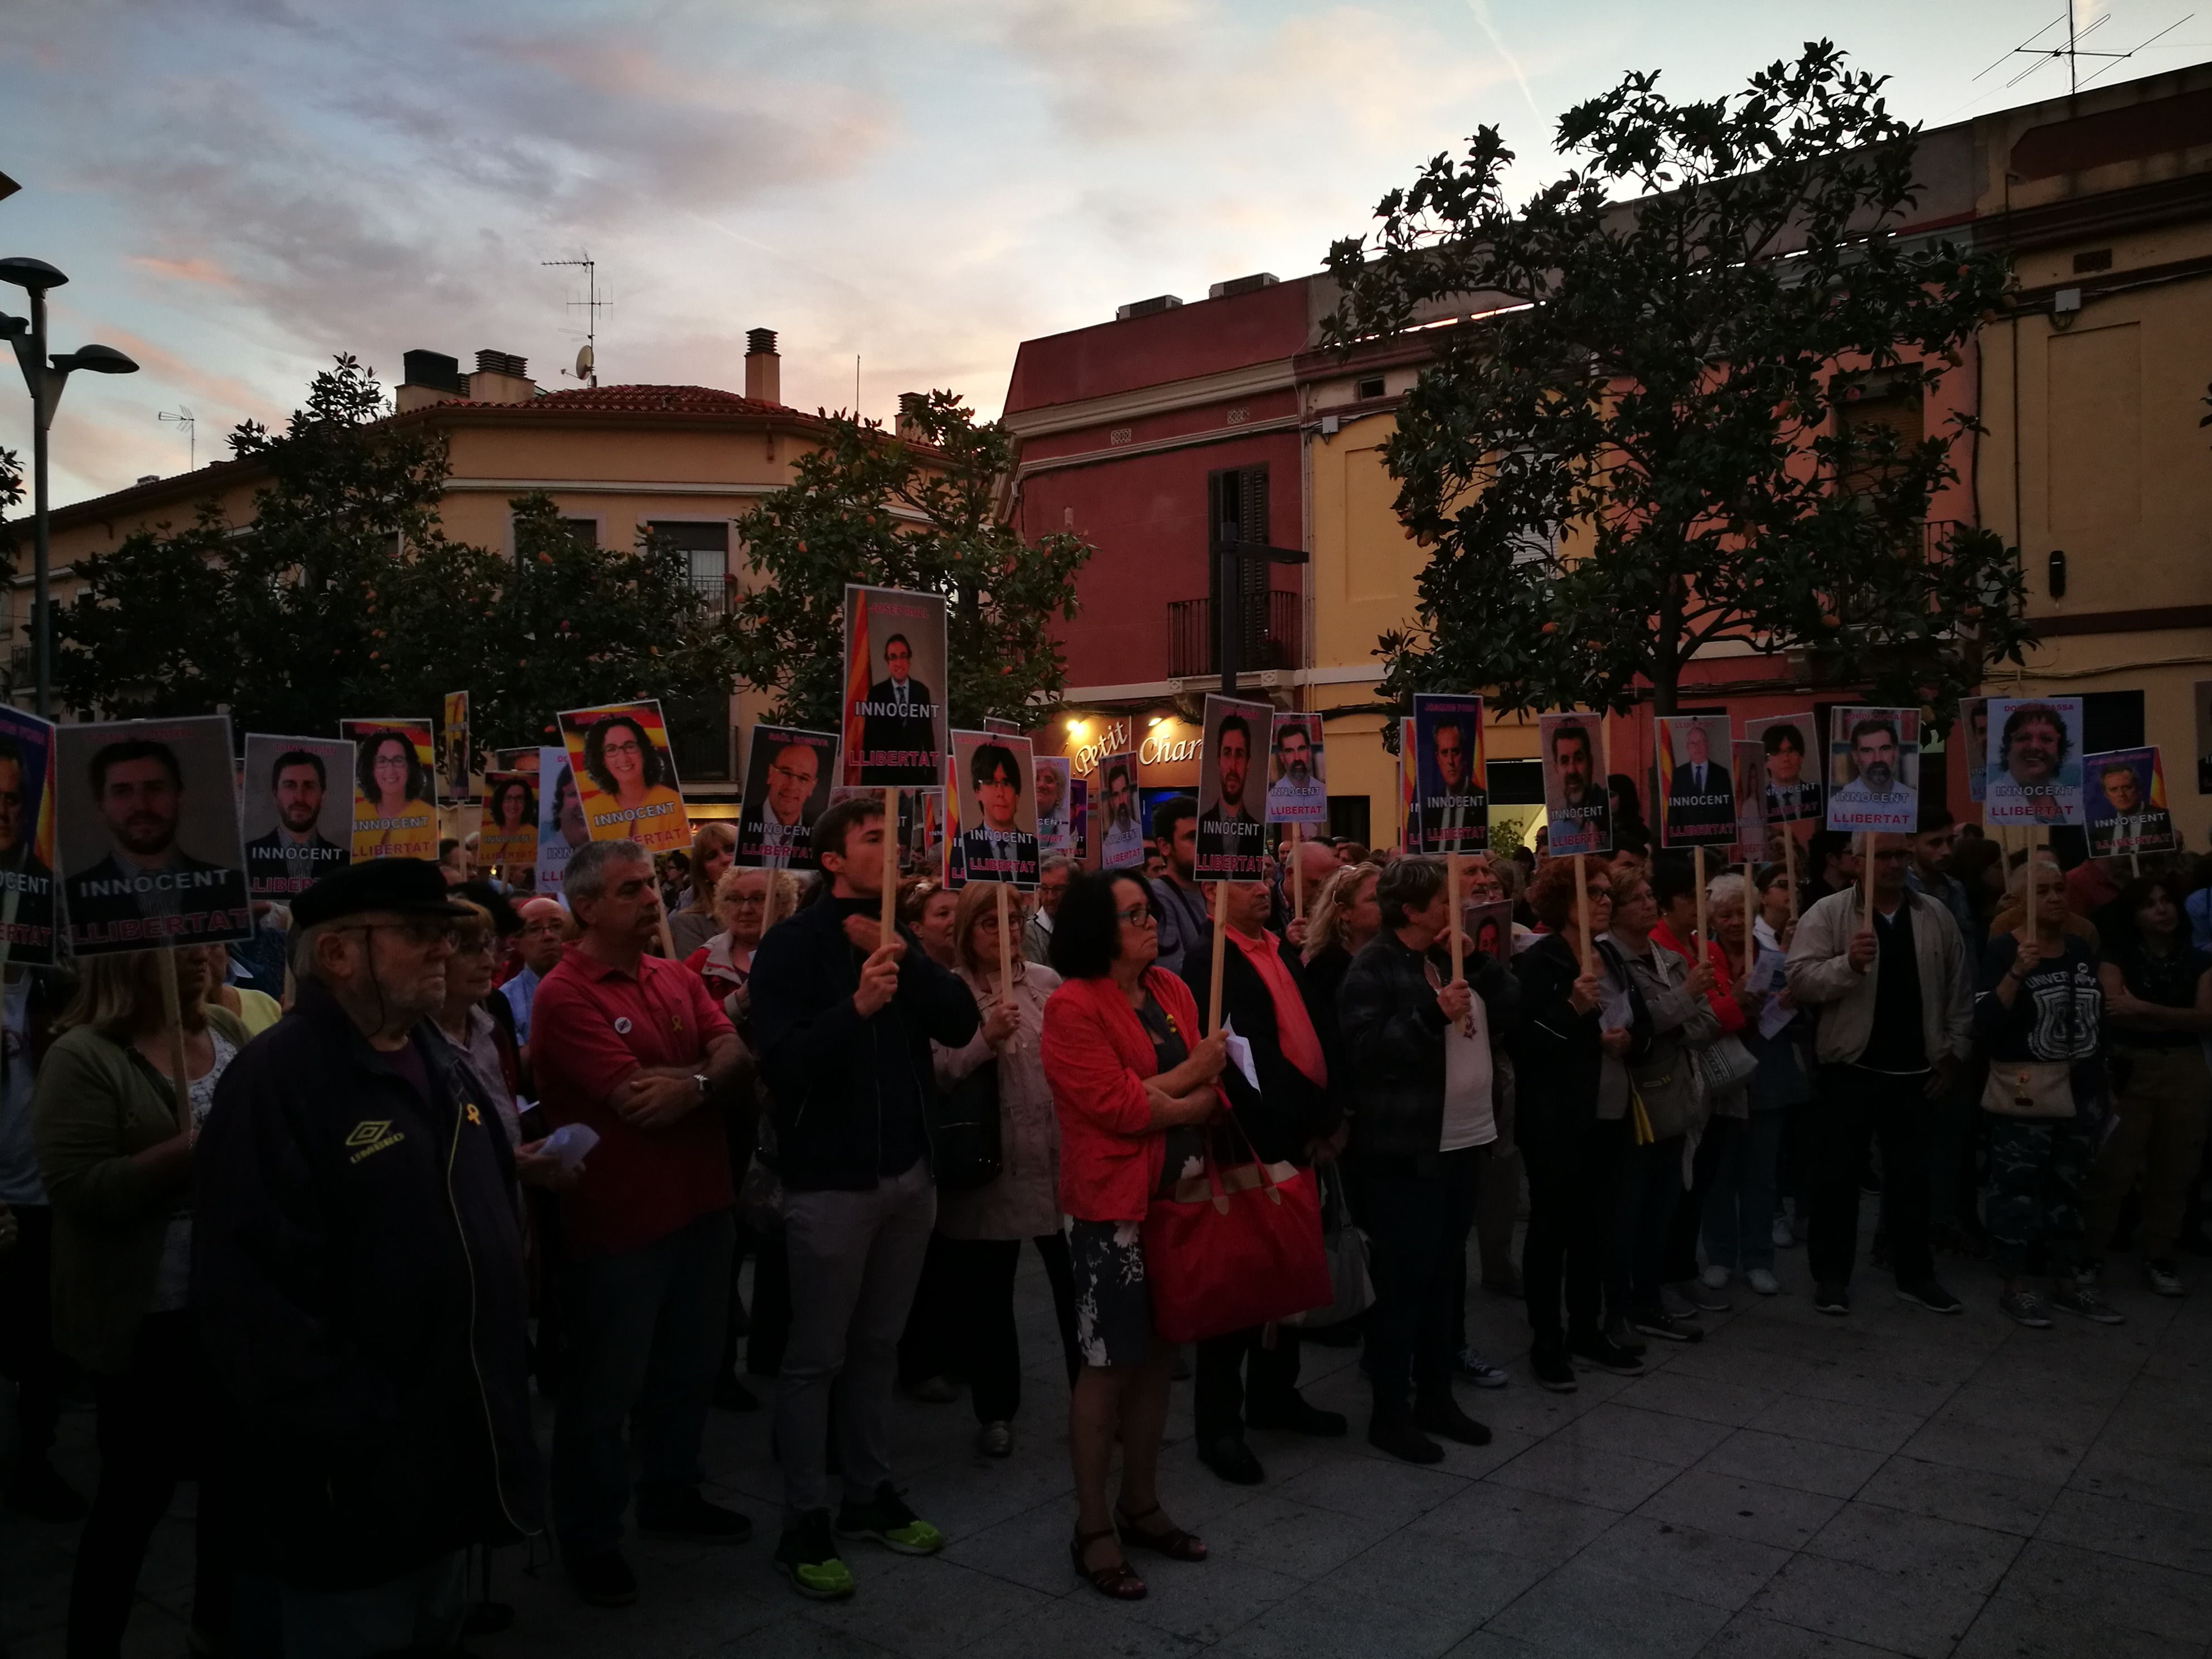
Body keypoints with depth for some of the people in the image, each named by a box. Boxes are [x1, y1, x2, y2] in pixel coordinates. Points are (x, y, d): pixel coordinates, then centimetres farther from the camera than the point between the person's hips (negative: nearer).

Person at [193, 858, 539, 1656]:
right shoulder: (273, 1083, -19)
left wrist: (507, 1350, 14)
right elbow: (254, 1304, -26)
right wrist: (366, 1434, -23)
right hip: (347, 1493, -8)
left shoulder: (440, 1066, 9)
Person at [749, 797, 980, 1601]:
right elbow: (781, 1062, -20)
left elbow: (961, 1025, -3)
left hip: (907, 1173, 6)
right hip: (830, 1180, -6)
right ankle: (804, 1523, 13)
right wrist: (855, 1006, -34)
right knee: (815, 1357, 3)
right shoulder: (794, 946, -9)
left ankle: (870, 1494, 28)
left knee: (878, 1347, 15)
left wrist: (903, 959, -17)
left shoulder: (897, 940, 9)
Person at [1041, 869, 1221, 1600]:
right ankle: (1093, 1530, 14)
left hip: (1175, 1197, 7)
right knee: (1106, 1363, 1)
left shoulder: (1172, 991, 8)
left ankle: (1140, 1504, 29)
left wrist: (1152, 1099, -16)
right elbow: (1114, 1106, -19)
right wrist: (1186, 1079, -7)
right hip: (1111, 1205, -6)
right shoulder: (1073, 1006, -12)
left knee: (1158, 1352, 14)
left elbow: (1207, 1092, 4)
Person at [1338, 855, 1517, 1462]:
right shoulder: (1373, 967, -12)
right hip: (1405, 1149, -8)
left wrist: (1478, 961, -4)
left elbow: (1509, 1010, 7)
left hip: (1462, 1139, 8)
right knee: (1403, 1278, -2)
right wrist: (1432, 1014, -27)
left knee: (1443, 1274, 16)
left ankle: (1436, 1397, 27)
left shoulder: (1451, 958, 13)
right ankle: (1390, 1413, 10)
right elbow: (1364, 1048, -22)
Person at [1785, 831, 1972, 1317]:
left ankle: (1915, 1273, 26)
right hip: (1849, 1070, -3)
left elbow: (1958, 992, 11)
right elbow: (1800, 980, -15)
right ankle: (1831, 1275, 16)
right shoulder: (1828, 913, -6)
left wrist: (1955, 1053, 7)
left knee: (1911, 1177, 13)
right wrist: (1848, 964, -30)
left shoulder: (1936, 917, 7)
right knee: (1838, 1176, 5)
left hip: (1915, 1071, 3)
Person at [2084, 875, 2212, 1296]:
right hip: (2131, 1069, -3)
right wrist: (2178, 1020, -12)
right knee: (2114, 1167, -5)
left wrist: (2145, 1010, -16)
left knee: (2173, 1169, 7)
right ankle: (2091, 1252, 3)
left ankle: (2158, 1255, 19)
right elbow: (2117, 1015, -13)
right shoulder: (2118, 959, 2)